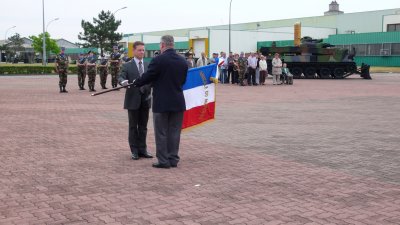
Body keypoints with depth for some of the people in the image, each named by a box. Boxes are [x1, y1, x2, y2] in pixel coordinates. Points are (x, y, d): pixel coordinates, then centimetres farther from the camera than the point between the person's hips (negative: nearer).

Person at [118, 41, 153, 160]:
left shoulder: (148, 65, 10)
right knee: (133, 126, 5)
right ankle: (134, 150, 13)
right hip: (133, 100, -3)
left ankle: (142, 149, 19)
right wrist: (123, 81, -35)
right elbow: (121, 77, -13)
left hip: (145, 99, 3)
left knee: (143, 126, 10)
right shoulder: (127, 66, -1)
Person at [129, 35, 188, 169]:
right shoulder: (183, 61, 4)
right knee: (174, 132, 11)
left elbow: (147, 77, -7)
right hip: (178, 102, 5)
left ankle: (163, 161, 7)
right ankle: (173, 159, 16)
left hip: (162, 102, -5)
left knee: (161, 133, 4)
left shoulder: (158, 60, -13)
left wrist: (135, 83, 11)